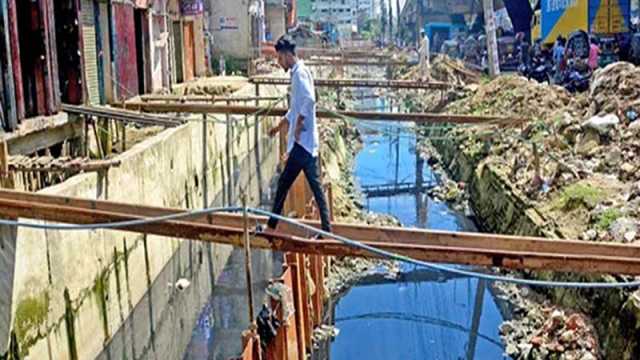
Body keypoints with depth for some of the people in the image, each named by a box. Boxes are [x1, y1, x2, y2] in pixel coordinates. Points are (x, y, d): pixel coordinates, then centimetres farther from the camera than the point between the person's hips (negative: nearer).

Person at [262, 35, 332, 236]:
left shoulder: (300, 73, -12)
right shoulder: (296, 73, 19)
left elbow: (309, 100, -29)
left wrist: (299, 124, -21)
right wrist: (279, 127, 33)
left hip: (302, 141, -10)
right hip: (307, 142, 10)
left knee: (283, 183, -3)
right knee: (315, 186, 10)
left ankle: (271, 227, 4)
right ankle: (326, 229, 13)